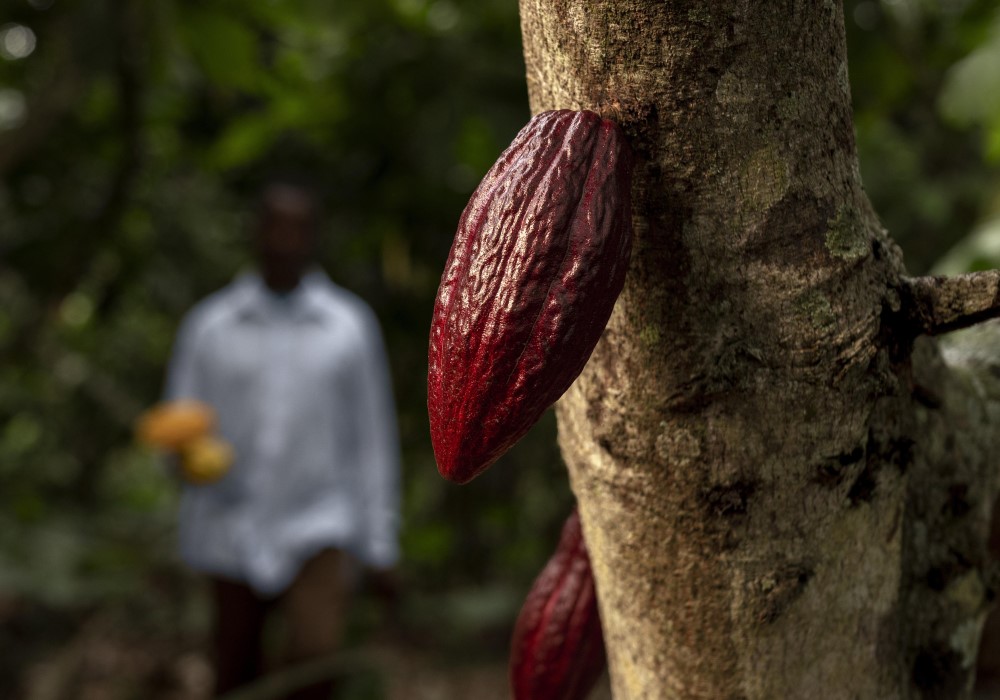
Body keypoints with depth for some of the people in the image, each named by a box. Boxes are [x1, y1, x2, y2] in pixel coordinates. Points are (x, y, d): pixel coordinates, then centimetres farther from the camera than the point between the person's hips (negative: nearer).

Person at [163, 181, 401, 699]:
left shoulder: (351, 325, -1)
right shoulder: (207, 326, -1)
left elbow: (372, 437, 2)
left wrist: (381, 547, 1)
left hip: (318, 528, -1)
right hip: (233, 534, 1)